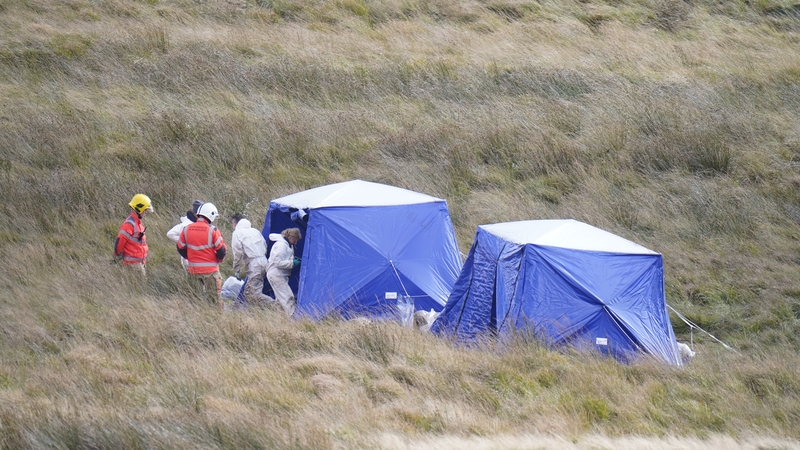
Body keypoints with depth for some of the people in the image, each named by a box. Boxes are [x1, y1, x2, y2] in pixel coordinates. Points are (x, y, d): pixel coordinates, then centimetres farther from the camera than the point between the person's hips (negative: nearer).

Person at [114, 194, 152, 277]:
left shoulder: (138, 222, 13)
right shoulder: (129, 224, -19)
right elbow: (119, 241, -20)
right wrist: (118, 256, -8)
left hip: (139, 260, 10)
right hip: (133, 262, -10)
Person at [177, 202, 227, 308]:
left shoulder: (186, 229, 0)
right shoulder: (212, 230, -13)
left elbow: (180, 249, 9)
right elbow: (222, 251, -11)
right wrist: (219, 259, 10)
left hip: (192, 269, 4)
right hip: (210, 269, -4)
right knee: (214, 297, 3)